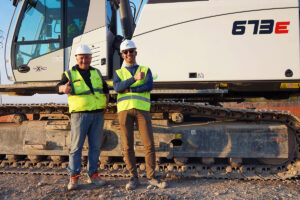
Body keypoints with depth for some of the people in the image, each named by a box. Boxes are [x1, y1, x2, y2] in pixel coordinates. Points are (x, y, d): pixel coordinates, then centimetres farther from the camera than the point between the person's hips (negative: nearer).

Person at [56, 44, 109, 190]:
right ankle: (73, 178, 2)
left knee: (95, 146, 6)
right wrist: (64, 88, -38)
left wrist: (106, 101, 11)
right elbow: (59, 87, -14)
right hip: (80, 114, -4)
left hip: (98, 114, 4)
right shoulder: (70, 74, 4)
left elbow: (105, 88, 29)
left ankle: (93, 175, 15)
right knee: (76, 146, -4)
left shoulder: (97, 73, 17)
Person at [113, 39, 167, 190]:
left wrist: (129, 89, -10)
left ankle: (151, 177, 6)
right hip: (124, 110, 1)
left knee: (149, 144, -5)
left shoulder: (146, 70, 16)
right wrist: (135, 78, -20)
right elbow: (117, 88, -7)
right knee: (128, 145, -1)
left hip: (142, 109, 0)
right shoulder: (118, 73, 16)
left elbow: (149, 86, -6)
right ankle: (134, 178, 9)